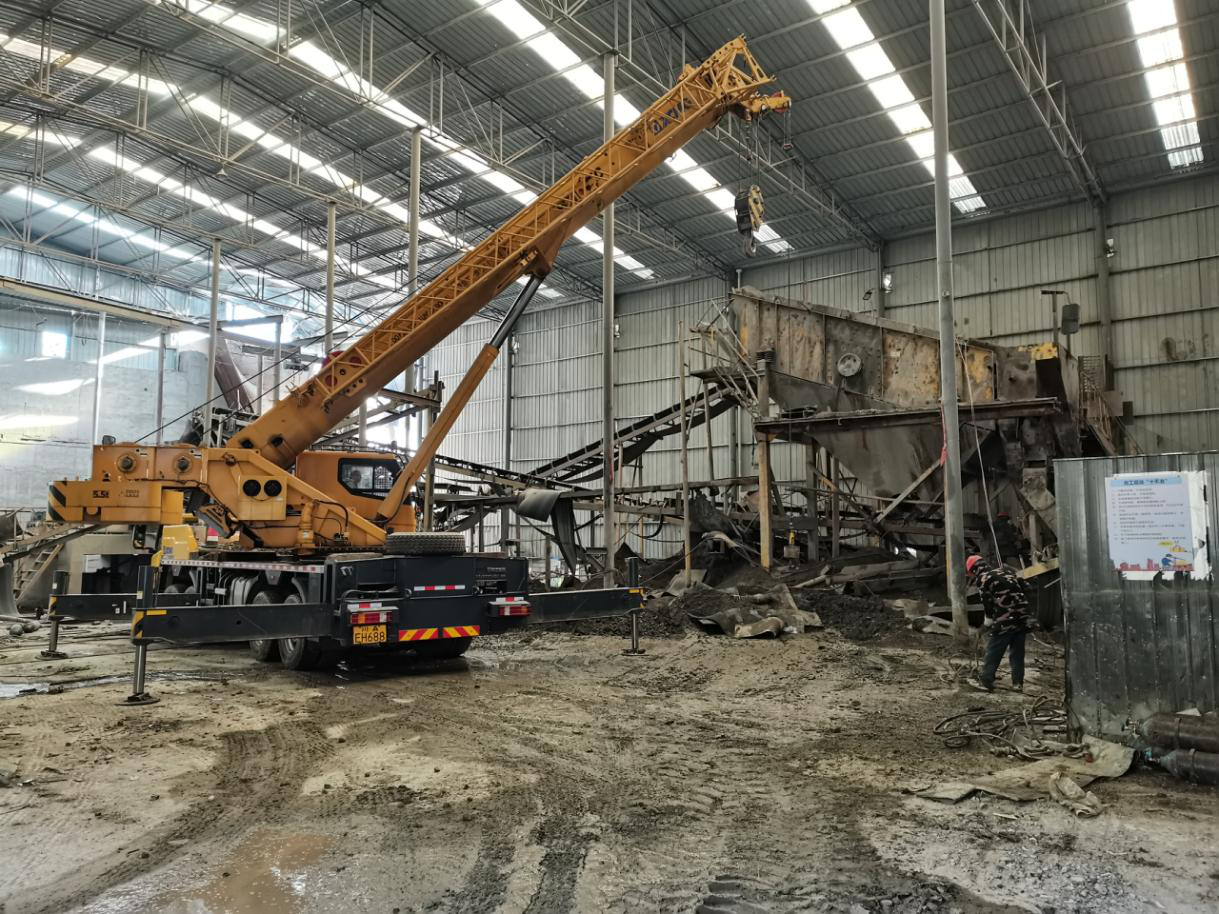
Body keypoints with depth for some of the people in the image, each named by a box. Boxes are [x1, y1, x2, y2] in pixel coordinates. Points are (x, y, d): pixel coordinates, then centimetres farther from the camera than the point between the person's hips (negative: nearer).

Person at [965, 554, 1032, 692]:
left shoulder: (982, 579, -1)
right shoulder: (1006, 571, 18)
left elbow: (988, 603, -3)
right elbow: (1023, 589, 17)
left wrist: (990, 618, 14)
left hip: (1005, 620, -6)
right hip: (1022, 618, 6)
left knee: (993, 651, 3)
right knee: (1017, 652, 14)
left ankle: (985, 681, 6)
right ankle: (1018, 683, 15)